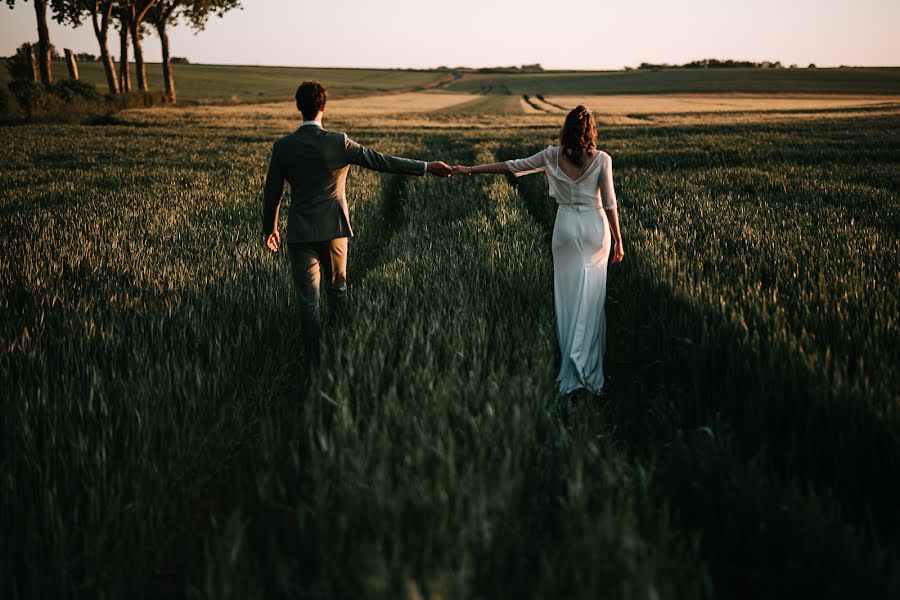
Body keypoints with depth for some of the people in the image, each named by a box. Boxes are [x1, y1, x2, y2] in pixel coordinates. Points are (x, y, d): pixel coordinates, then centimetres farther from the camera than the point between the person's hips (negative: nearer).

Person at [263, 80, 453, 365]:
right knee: (337, 288, 20)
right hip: (334, 229, 1)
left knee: (308, 300, 2)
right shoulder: (338, 142, -11)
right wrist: (426, 167, -4)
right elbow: (380, 161, -9)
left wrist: (269, 228, 17)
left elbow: (272, 192, 2)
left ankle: (314, 361, 1)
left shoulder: (283, 147, -6)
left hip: (300, 234, 0)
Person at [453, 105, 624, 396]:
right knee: (591, 298, 3)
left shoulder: (552, 155, -3)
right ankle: (587, 368, -7)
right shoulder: (602, 160, -7)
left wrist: (470, 170, 9)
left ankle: (572, 371, 10)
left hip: (566, 227, 1)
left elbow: (511, 166, 0)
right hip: (596, 227, -1)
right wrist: (618, 240, 3)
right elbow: (609, 203, -6)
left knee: (567, 295, 9)